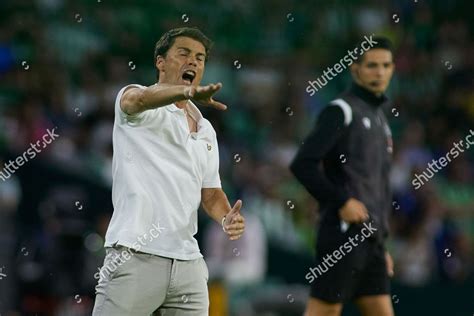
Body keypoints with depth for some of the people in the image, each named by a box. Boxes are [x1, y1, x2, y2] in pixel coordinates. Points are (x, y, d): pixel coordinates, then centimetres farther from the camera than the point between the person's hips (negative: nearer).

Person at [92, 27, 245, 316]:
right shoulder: (135, 99, 2)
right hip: (135, 258, -6)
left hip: (188, 264, 6)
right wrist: (187, 92, -44)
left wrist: (227, 219, 0)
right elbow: (138, 99, -23)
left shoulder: (206, 129, 21)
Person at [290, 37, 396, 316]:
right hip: (344, 233, -8)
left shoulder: (380, 117, 21)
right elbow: (302, 164, -15)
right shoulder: (342, 110, -6)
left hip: (370, 238, 8)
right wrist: (342, 201, -16)